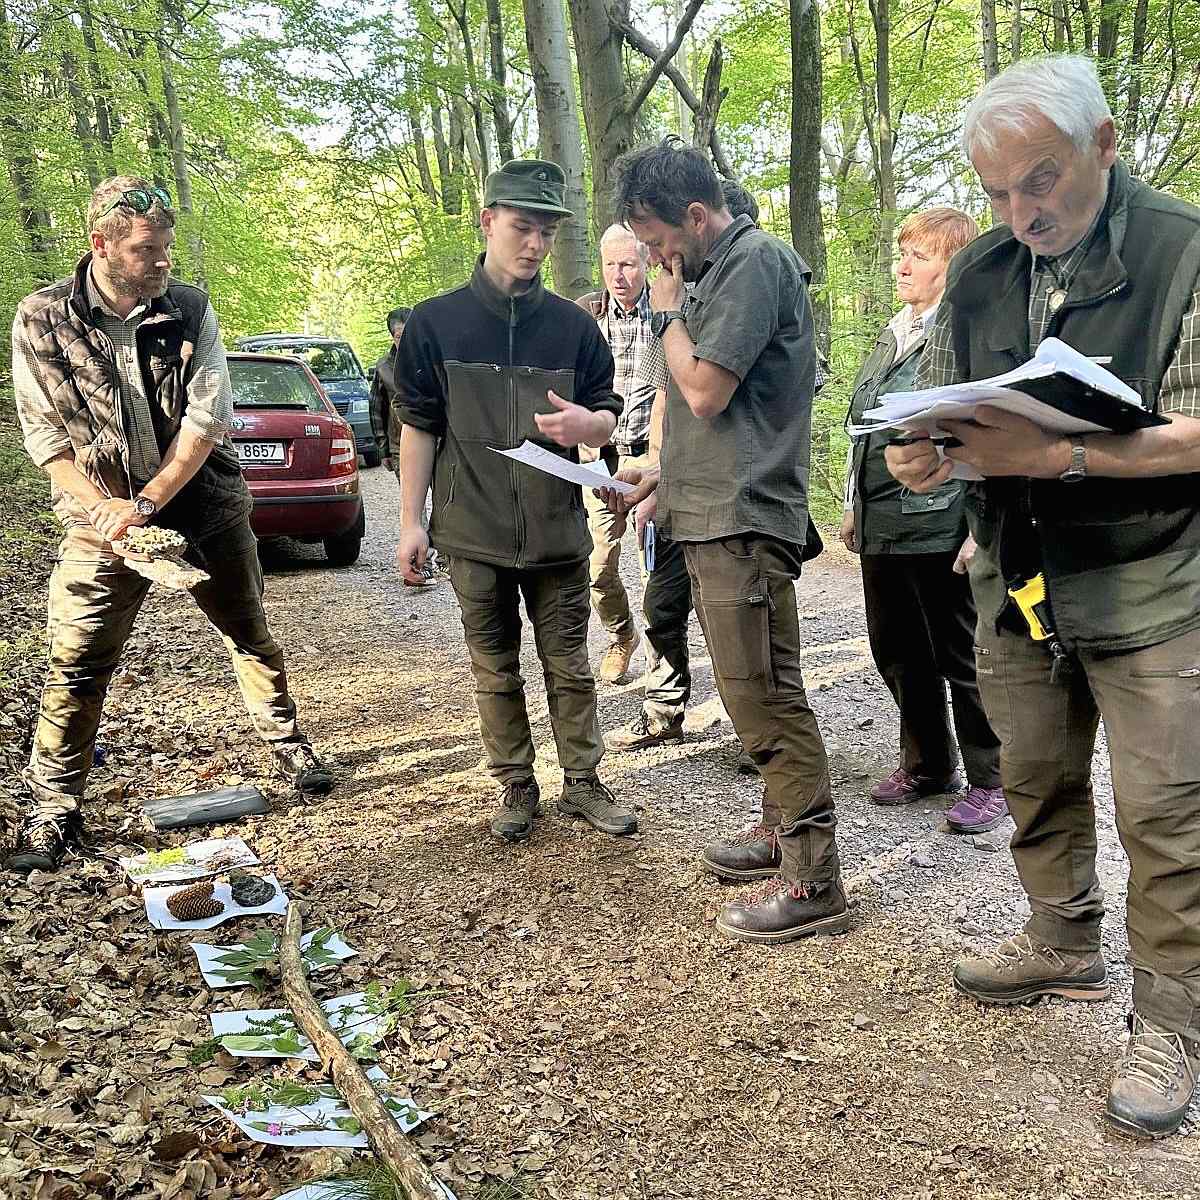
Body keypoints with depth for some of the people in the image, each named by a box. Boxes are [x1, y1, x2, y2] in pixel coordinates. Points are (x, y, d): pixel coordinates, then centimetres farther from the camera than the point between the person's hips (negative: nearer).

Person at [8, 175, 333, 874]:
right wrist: (106, 507, -18)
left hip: (207, 509, 1)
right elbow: (43, 432, -4)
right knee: (77, 667, -3)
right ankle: (54, 810, 10)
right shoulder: (42, 319, -4)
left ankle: (288, 745, 33)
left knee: (252, 637, 12)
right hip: (103, 519, -1)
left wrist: (147, 502, -17)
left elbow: (209, 417, -9)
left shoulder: (192, 311, -2)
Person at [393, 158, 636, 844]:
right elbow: (420, 426, 3)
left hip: (558, 531, 1)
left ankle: (583, 783, 21)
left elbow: (609, 416, 7)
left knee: (570, 668, 8)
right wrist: (412, 521, -1)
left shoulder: (573, 326, 3)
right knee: (496, 672, 10)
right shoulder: (435, 323, 0)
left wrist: (589, 424, -19)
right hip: (474, 534, -1)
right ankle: (517, 789, 23)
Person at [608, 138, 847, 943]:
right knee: (753, 693, 16)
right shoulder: (717, 271, 19)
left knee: (766, 697, -7)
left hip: (743, 520, -10)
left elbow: (705, 390, -17)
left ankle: (812, 879, -1)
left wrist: (669, 314, -2)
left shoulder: (754, 262, -11)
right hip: (714, 515, 10)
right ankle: (782, 829, 28)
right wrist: (666, 470, 17)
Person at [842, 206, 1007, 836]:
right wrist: (854, 505, 20)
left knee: (963, 659, 3)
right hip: (882, 524, 8)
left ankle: (989, 780, 19)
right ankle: (927, 764, 32)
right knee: (897, 652, 15)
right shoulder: (893, 334, 16)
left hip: (942, 527, -8)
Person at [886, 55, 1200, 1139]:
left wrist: (1055, 454, -29)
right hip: (1017, 581, 5)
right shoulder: (979, 274, 7)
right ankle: (1065, 948, 35)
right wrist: (923, 455, -13)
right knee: (1035, 782, 15)